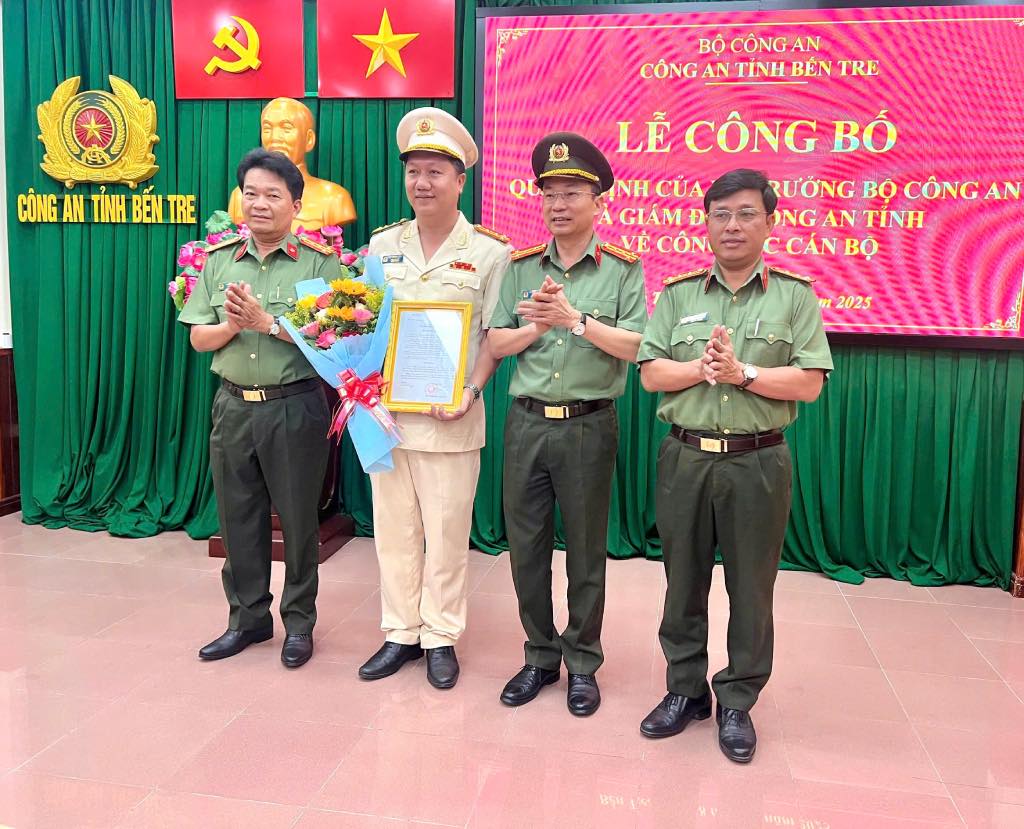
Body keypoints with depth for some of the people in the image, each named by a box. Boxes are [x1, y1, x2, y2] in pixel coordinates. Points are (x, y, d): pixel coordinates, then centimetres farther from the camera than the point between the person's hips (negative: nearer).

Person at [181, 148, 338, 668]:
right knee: (238, 518, 13)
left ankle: (299, 621, 24)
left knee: (297, 518, 7)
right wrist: (231, 325, -13)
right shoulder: (219, 260, 8)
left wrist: (267, 321, -21)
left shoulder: (319, 263, -5)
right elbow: (198, 337, 7)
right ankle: (248, 618, 30)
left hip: (295, 407, -4)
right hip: (233, 405, 5)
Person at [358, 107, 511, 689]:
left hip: (450, 417, -3)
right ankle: (402, 633, 26)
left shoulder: (490, 250, -2)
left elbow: (494, 336, -3)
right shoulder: (383, 244, 10)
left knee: (446, 531, 5)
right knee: (393, 527, 11)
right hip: (384, 411, 4)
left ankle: (442, 638, 21)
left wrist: (471, 391, -16)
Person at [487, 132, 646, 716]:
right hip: (527, 422, 3)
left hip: (588, 426, -3)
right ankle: (540, 657, 28)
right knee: (526, 547, 10)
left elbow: (634, 346, -11)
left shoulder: (623, 268, -2)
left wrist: (575, 319, -20)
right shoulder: (521, 267, 7)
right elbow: (497, 343, 5)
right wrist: (536, 326, -13)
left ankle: (582, 663, 26)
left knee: (586, 551, 8)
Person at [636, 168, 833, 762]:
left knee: (751, 587, 7)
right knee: (683, 580, 12)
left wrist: (742, 372, -17)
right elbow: (651, 373, 0)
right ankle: (686, 689, 29)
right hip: (686, 457, 2)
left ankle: (737, 702, 24)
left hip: (757, 462, -2)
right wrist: (702, 367, -15)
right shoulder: (679, 294, 7)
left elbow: (809, 383, -6)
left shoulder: (794, 295, 2)